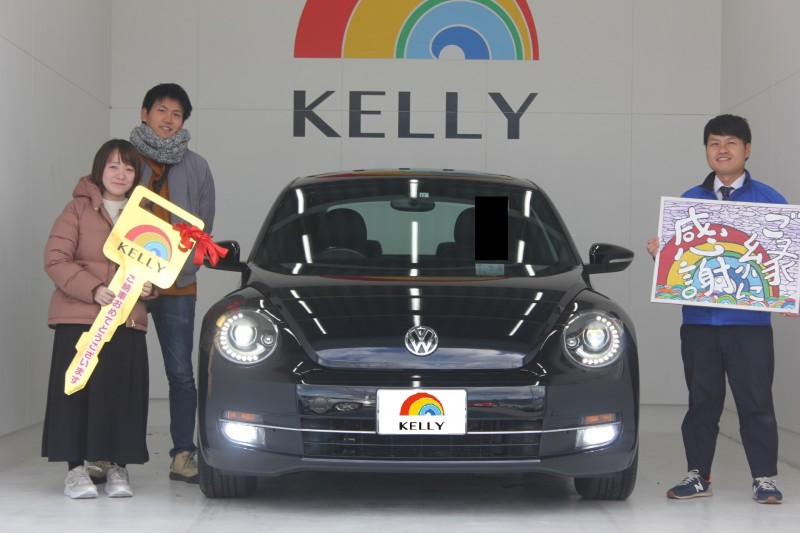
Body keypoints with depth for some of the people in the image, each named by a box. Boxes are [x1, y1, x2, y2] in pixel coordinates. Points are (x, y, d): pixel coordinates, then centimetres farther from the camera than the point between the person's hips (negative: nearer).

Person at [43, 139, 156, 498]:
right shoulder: (78, 209, 4)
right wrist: (93, 290, -17)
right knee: (77, 391, -4)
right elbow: (55, 259, -5)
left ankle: (118, 468, 10)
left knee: (124, 394, -1)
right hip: (77, 319, -3)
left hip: (128, 321, 3)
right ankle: (77, 468, 4)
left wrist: (150, 286, -3)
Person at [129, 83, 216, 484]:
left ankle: (183, 454, 3)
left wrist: (180, 265, -4)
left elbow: (204, 228, 11)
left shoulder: (196, 168, 9)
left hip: (177, 285, 1)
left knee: (181, 373, -1)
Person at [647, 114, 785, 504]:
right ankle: (698, 475, 19)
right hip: (698, 321, 3)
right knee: (702, 402, 10)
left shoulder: (768, 200, 4)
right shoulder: (688, 201, 12)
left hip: (749, 321, -3)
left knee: (755, 402, -1)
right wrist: (658, 251, -6)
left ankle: (764, 479, 8)